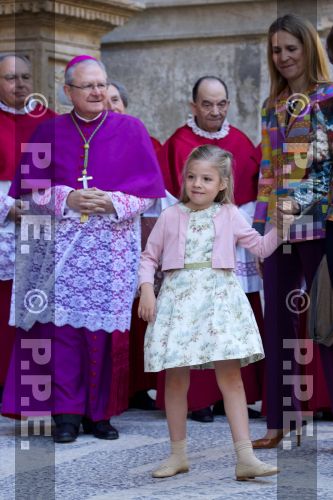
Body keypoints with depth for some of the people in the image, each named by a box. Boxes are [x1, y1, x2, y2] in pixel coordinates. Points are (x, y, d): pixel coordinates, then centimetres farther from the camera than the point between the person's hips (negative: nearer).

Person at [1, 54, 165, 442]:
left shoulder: (130, 130, 6)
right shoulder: (49, 132, 8)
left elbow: (149, 190, 4)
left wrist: (113, 202, -12)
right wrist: (68, 199, -10)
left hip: (113, 246, 0)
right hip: (61, 246, 1)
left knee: (104, 329, -4)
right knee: (63, 327, -6)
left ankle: (99, 411, 6)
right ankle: (66, 412, 0)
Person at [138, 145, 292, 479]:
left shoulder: (229, 216, 7)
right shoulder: (171, 217, 6)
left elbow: (260, 247, 12)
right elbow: (149, 257, 11)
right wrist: (146, 289, -3)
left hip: (219, 298, -1)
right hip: (178, 298, 1)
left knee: (230, 376, -6)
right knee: (175, 379, 4)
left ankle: (245, 457, -8)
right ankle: (178, 455, 17)